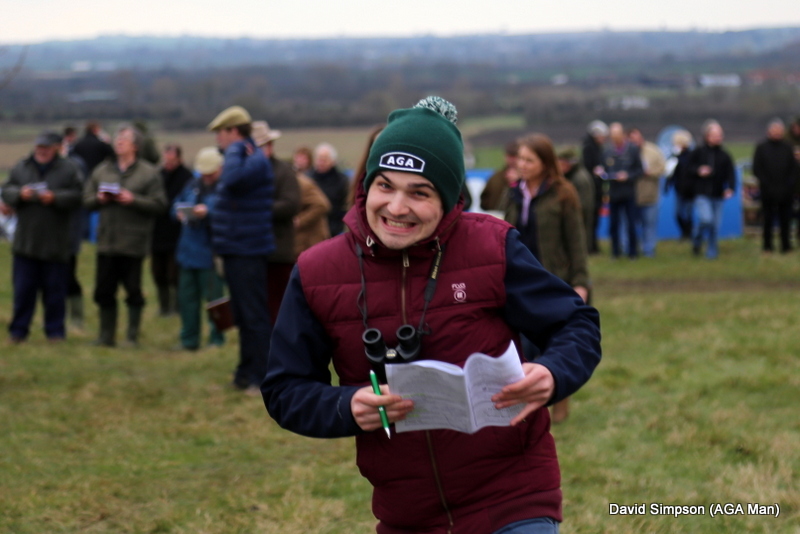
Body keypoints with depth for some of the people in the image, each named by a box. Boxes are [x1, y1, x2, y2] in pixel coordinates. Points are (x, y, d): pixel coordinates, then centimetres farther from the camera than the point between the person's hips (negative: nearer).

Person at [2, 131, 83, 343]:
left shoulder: (68, 169, 1)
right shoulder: (21, 167, 10)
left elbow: (77, 197, -6)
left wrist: (55, 198, -18)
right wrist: (19, 194, -11)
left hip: (55, 245, -2)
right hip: (25, 241, 2)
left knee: (55, 290, 3)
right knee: (23, 288, 4)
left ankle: (55, 331, 13)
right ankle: (18, 331, 12)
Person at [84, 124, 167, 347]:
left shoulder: (148, 173, -1)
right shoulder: (102, 171, 12)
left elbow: (159, 204, -7)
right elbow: (87, 199, 13)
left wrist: (133, 200, -17)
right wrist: (99, 199, -8)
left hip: (133, 243, -4)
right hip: (106, 241, 4)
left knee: (133, 291, 1)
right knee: (104, 291, 7)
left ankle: (132, 336, 11)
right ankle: (106, 336, 17)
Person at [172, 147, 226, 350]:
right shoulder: (193, 185, 16)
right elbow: (176, 204, 22)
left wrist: (208, 212, -26)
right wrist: (179, 213, 1)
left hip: (210, 253, -7)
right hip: (188, 250, 7)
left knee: (214, 297, -2)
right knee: (187, 296, 11)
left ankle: (217, 340, 7)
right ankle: (189, 340, 20)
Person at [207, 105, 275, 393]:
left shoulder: (257, 161, -17)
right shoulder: (245, 159, 15)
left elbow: (233, 178, -37)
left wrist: (235, 149, -23)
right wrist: (206, 213, 9)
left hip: (248, 252, -10)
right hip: (234, 250, 10)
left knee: (255, 316, -6)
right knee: (242, 315, 16)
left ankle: (262, 377, -3)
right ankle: (247, 371, 24)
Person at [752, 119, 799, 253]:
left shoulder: (787, 148, 10)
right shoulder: (761, 148, 5)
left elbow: (794, 169, 10)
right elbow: (757, 169, 1)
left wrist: (789, 185, -4)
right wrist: (766, 185, -8)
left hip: (786, 191, 2)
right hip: (768, 192, -2)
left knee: (785, 220, 3)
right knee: (768, 220, 2)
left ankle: (786, 246, 9)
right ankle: (767, 246, 9)